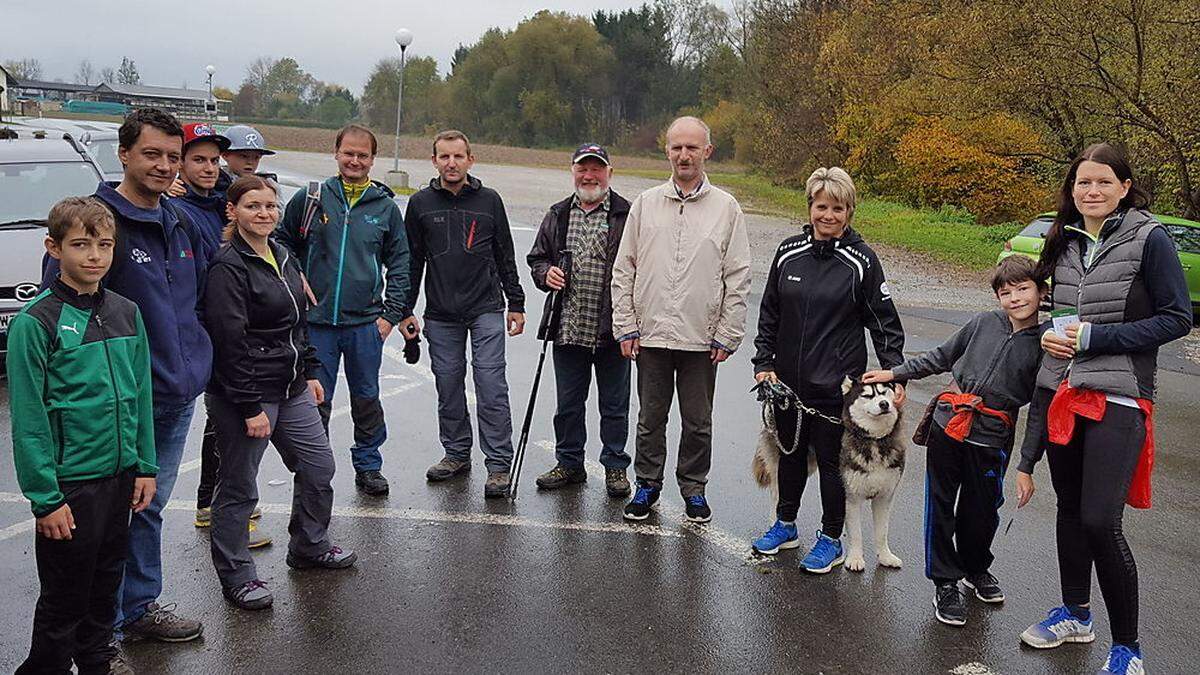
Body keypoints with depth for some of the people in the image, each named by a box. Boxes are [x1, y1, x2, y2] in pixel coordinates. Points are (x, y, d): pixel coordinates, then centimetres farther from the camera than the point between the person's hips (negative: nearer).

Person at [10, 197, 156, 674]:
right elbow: (28, 419, -14)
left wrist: (145, 465, 9)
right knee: (65, 596, 7)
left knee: (106, 582, 19)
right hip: (70, 483, -5)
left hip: (121, 475, 6)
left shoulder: (126, 313, 4)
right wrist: (45, 497, -15)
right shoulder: (35, 322, -13)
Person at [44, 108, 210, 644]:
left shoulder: (181, 225, 10)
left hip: (179, 396, 7)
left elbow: (203, 293, 24)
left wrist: (194, 362, 16)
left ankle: (141, 606, 34)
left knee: (151, 506, 19)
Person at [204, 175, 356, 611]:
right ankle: (236, 576, 19)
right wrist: (251, 407, -21)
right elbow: (230, 344, -20)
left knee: (318, 468, 16)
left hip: (291, 390, 9)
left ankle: (310, 547, 37)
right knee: (239, 488, 4)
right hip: (243, 395, -9)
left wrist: (310, 372, 17)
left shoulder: (283, 257, 11)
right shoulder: (227, 267, -17)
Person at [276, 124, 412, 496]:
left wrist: (390, 313, 1)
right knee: (315, 400, 5)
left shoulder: (386, 207, 5)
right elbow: (283, 243, 12)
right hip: (316, 321, 0)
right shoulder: (309, 199, 3)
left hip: (366, 323, 1)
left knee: (366, 398, 10)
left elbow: (399, 263, 9)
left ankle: (368, 466, 24)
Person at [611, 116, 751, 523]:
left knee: (698, 421, 10)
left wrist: (727, 336, -4)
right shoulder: (646, 204, 5)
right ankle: (648, 483, 26)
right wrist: (625, 327, 0)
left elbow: (737, 278, 1)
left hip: (702, 337, -1)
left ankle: (694, 488, 25)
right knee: (651, 418, 11)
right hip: (651, 335, 1)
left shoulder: (726, 208, 2)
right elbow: (623, 270, 6)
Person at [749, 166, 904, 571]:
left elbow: (885, 322, -3)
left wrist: (895, 374, -10)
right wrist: (764, 363, 3)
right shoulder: (789, 253, 3)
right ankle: (785, 525, 35)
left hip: (837, 384, -4)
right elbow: (769, 314, 10)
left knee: (831, 460, 6)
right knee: (791, 452, 17)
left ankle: (831, 539, 22)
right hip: (787, 380, 4)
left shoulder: (861, 260, -7)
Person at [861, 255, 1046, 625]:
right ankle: (946, 583, 19)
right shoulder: (983, 323, 2)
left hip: (991, 441, -1)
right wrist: (894, 373, 14)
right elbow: (941, 357, 14)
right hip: (947, 426, 1)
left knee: (981, 511, 11)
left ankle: (976, 569, 39)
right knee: (941, 504, 5)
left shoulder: (1043, 345, -3)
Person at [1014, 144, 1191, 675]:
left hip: (1118, 398, -6)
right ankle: (1075, 614, 32)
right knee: (1069, 508, 14)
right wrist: (1052, 338, -1)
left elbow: (1178, 318, -10)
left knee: (1100, 520, -11)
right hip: (1061, 392, 6)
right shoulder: (1065, 243, 11)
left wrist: (1095, 337, -15)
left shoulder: (1148, 239, -7)